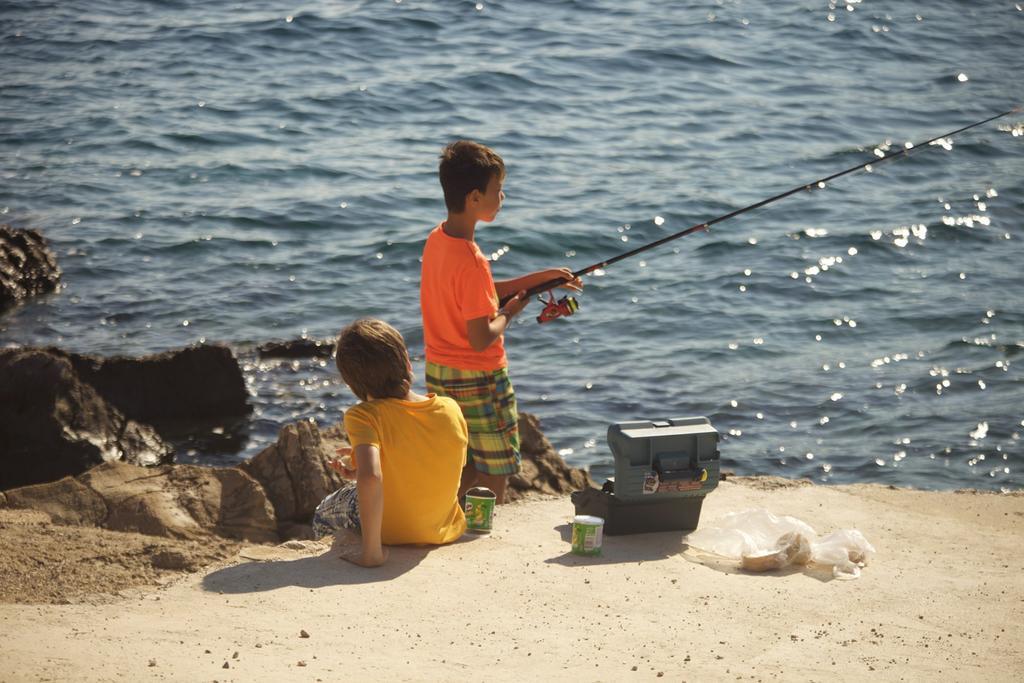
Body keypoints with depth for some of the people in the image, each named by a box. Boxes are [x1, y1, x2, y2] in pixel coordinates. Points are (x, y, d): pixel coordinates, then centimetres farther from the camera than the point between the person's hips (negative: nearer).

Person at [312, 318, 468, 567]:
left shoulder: (363, 417, -25)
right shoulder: (452, 410, -11)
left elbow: (371, 478, -42)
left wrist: (371, 552, -36)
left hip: (392, 534, -3)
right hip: (445, 531, 3)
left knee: (322, 514, 30)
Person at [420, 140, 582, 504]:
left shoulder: (436, 239, 1)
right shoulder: (471, 262, -27)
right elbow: (481, 339, -26)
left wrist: (540, 278, 11)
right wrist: (509, 312, -7)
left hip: (439, 374, 8)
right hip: (478, 379, -8)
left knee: (468, 466, 20)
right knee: (494, 475, 6)